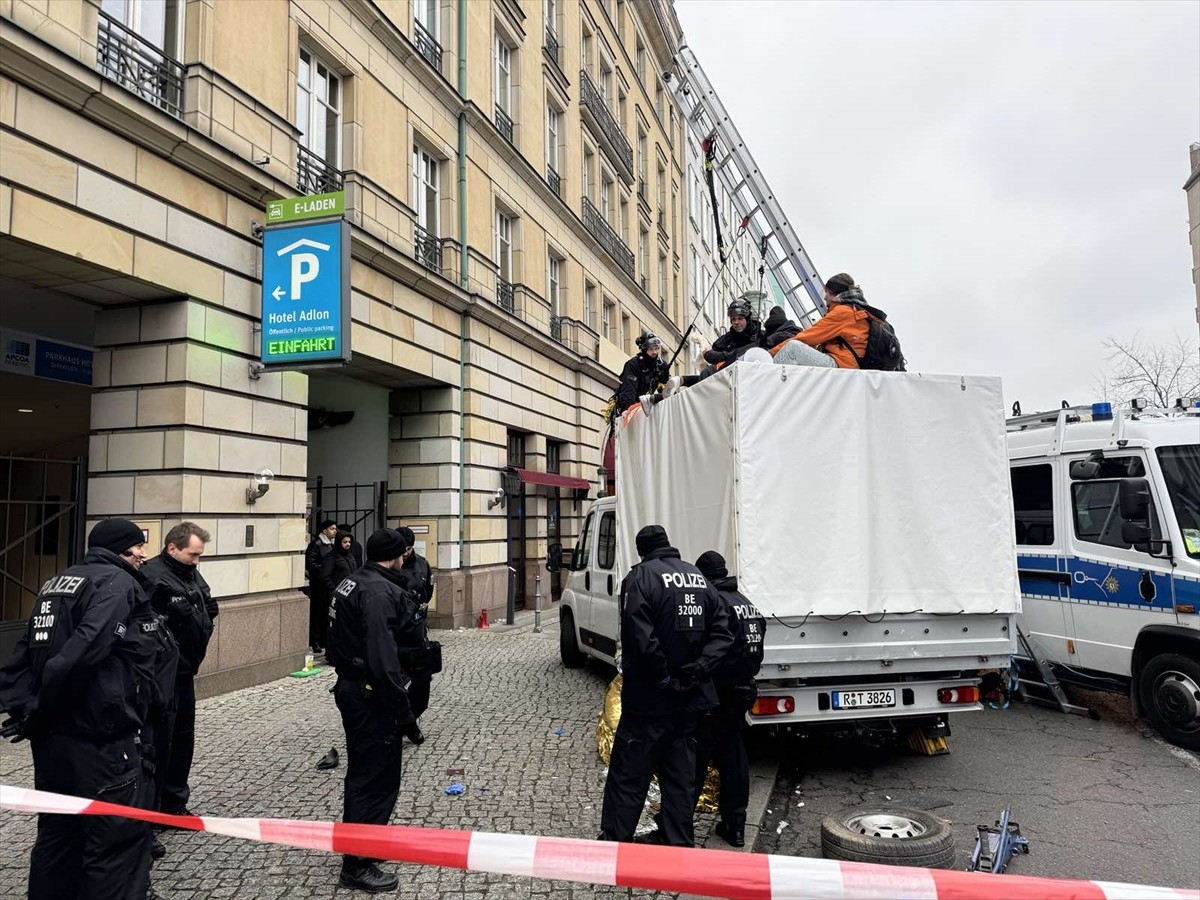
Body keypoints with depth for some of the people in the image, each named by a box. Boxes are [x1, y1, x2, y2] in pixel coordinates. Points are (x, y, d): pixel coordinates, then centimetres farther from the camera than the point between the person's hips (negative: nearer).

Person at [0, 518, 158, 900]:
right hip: (100, 738, -9)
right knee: (118, 839, 0)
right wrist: (39, 714, -14)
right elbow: (84, 651, -24)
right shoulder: (118, 583, -11)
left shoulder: (56, 583, 16)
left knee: (57, 833, 20)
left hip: (52, 737, 9)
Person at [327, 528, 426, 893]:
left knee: (362, 773, 24)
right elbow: (383, 658, -29)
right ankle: (358, 864, 13)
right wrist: (406, 715, -25)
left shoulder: (351, 583, 10)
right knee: (376, 779, 2)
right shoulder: (380, 592, -22)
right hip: (372, 696, -10)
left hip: (350, 686, 10)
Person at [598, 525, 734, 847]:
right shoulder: (699, 579, 8)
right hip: (690, 700, 6)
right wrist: (698, 668, -6)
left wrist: (664, 680, -14)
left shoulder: (641, 577, -12)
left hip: (649, 703, -6)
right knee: (681, 778, 15)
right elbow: (722, 633, 5)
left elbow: (640, 639, -23)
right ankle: (679, 846, 21)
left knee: (627, 778, 4)